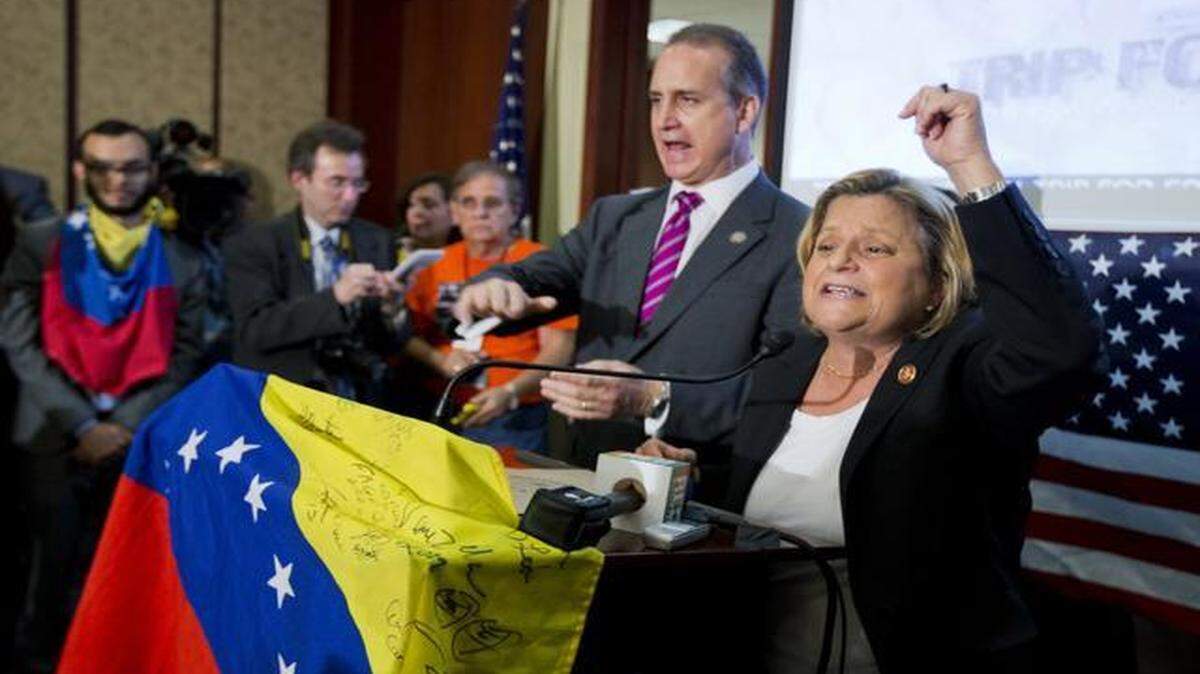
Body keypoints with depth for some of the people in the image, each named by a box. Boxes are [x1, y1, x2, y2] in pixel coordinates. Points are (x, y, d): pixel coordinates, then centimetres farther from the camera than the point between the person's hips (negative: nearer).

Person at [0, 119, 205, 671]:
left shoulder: (180, 260, 6)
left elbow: (183, 355, 1)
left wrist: (126, 427, -9)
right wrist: (82, 424, -11)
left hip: (142, 442, 1)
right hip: (53, 438, -1)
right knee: (55, 567, 5)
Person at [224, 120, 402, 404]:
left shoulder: (378, 242, 10)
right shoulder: (251, 245, 1)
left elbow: (390, 344, 10)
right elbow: (254, 329, -13)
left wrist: (390, 309, -12)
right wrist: (334, 296, -23)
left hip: (360, 403, 4)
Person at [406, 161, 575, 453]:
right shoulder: (436, 265, 11)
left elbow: (558, 350, -7)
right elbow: (410, 334, 13)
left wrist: (510, 393, -19)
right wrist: (440, 360, -6)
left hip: (514, 419, -3)